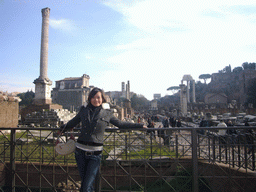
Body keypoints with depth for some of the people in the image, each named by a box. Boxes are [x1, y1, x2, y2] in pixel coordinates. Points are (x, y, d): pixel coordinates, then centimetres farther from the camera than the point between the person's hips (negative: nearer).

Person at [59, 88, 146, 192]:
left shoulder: (107, 114, 5)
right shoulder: (83, 110, 8)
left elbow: (121, 124, 14)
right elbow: (73, 122, 24)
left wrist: (140, 125, 15)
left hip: (95, 153, -2)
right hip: (80, 151, 2)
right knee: (84, 183, 10)